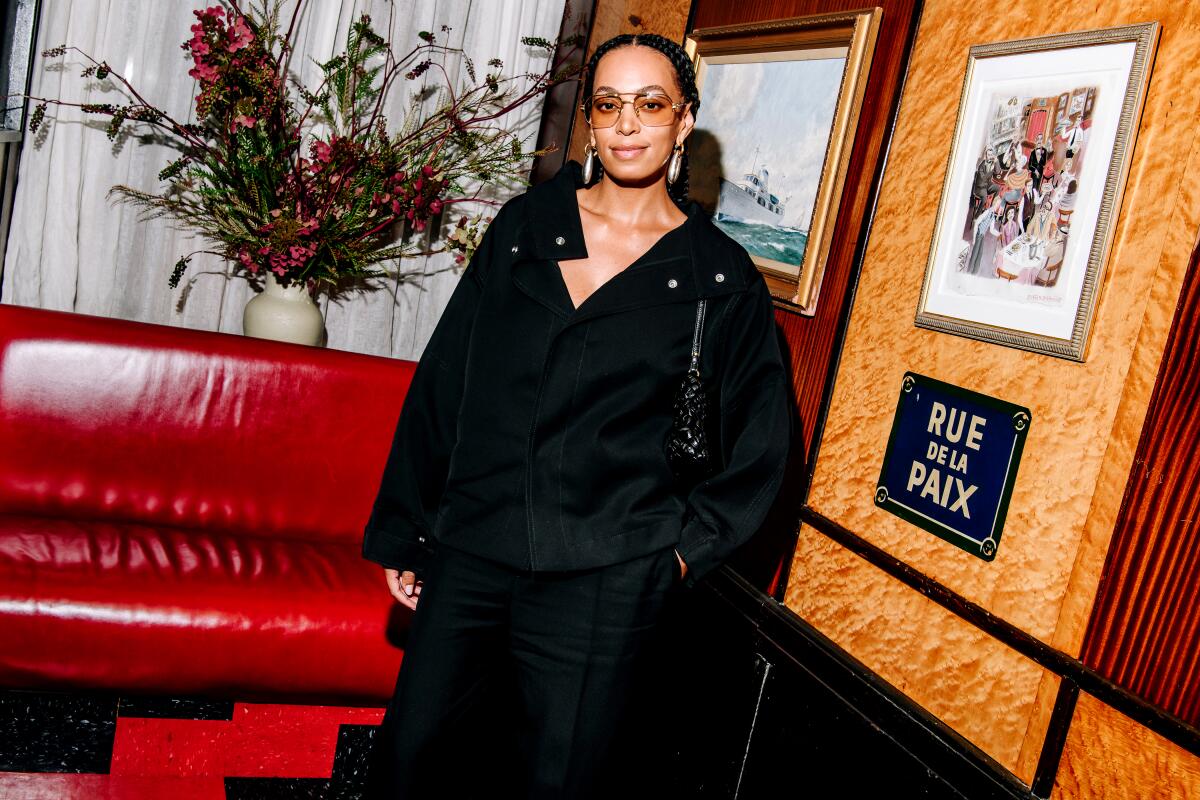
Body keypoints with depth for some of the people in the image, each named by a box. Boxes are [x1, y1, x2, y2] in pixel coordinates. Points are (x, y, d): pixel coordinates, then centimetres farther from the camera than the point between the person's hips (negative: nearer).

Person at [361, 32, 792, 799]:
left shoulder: (718, 274, -1)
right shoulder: (525, 225, 5)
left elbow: (761, 439, 9)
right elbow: (443, 381, 7)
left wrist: (688, 545, 0)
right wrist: (404, 531, 7)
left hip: (605, 579, -2)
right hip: (470, 552, 3)